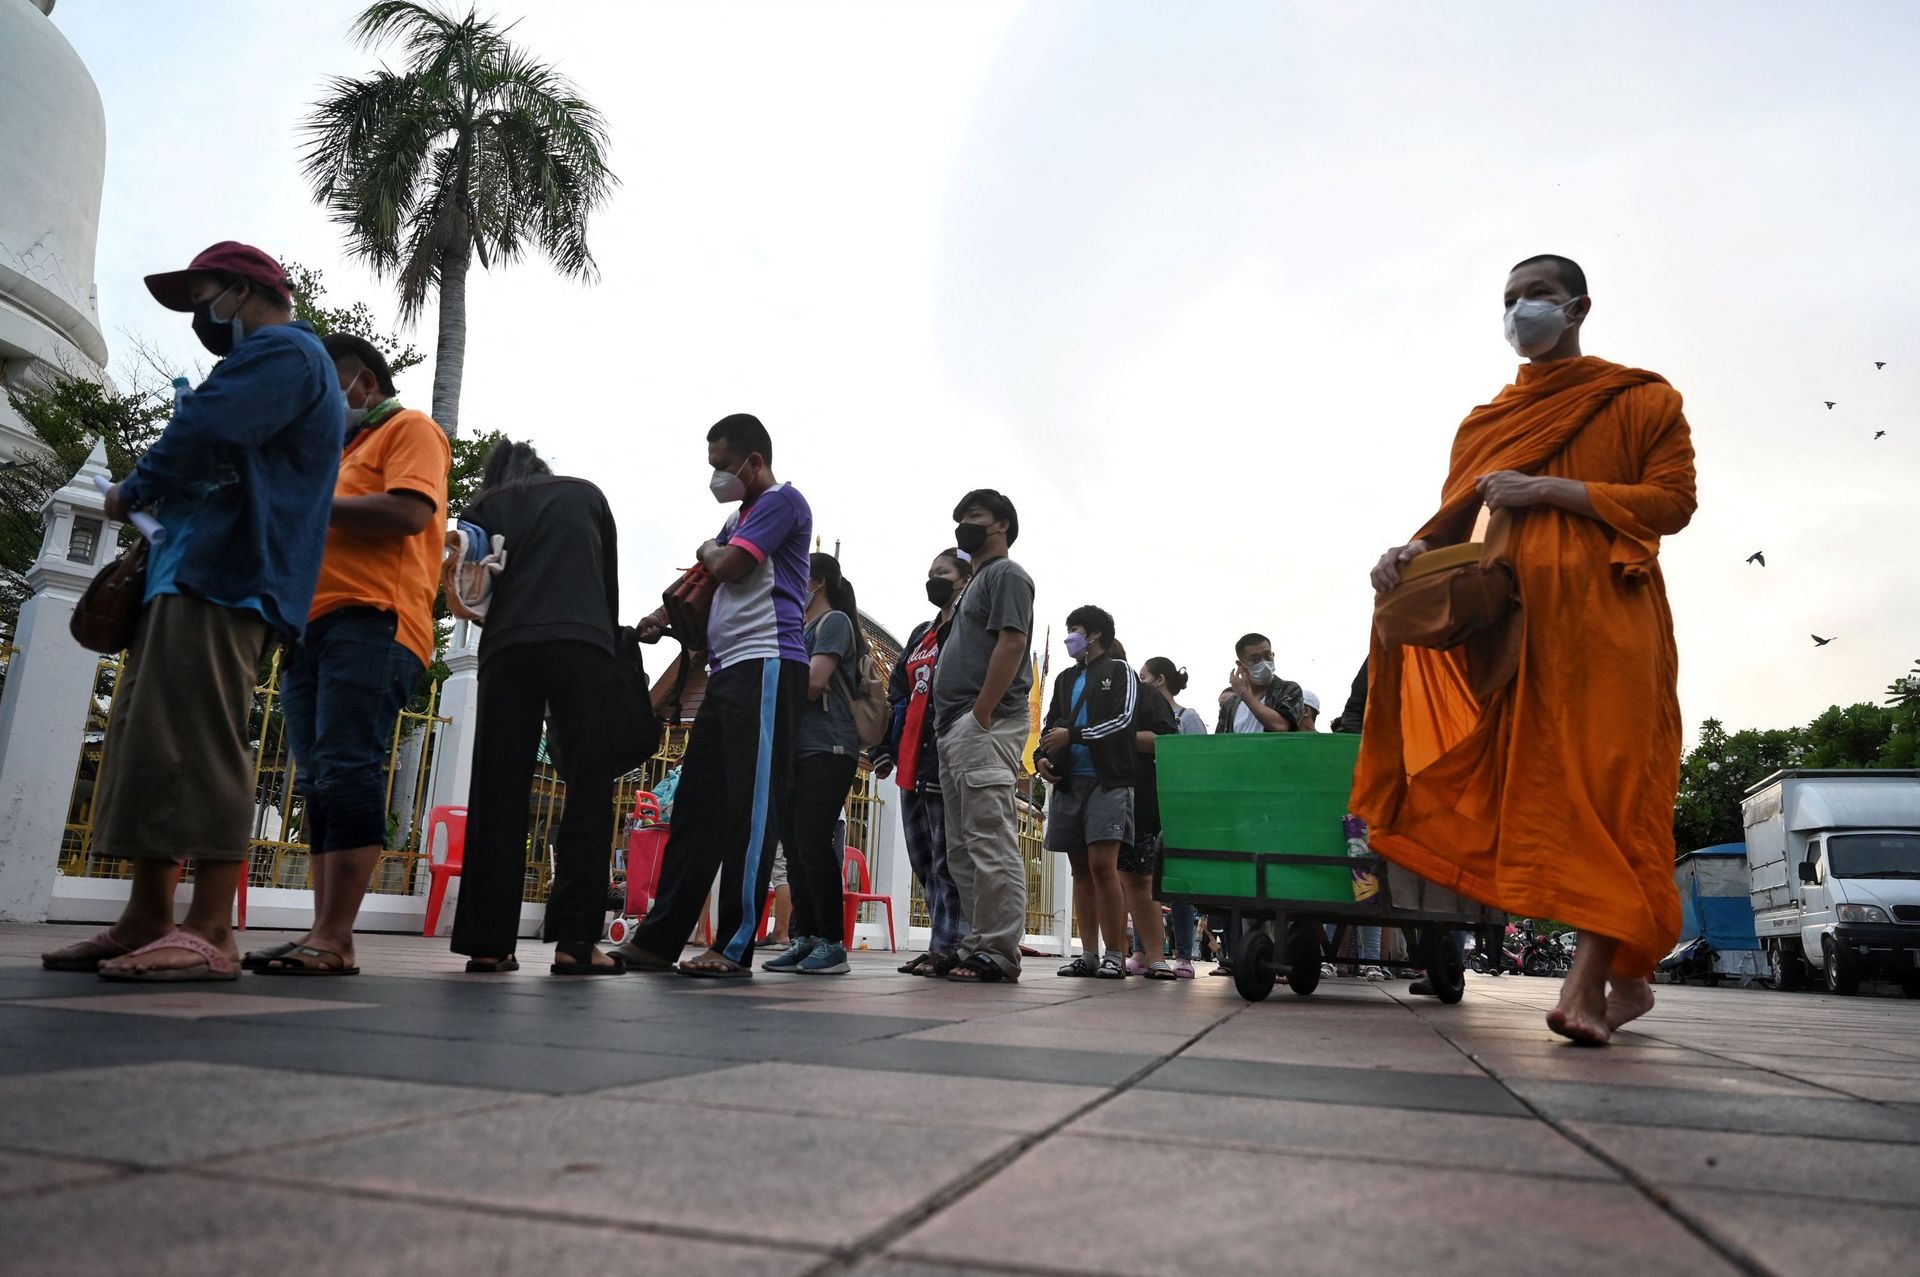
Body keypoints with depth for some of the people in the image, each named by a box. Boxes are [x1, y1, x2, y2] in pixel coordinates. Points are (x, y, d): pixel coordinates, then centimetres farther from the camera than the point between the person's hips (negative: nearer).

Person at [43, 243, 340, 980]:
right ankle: (146, 922, 11)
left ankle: (210, 934, -16)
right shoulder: (273, 361, 31)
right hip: (195, 576, 11)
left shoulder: (281, 351, -3)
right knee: (147, 746, 9)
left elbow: (204, 435, -16)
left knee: (195, 748, -16)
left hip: (221, 580, -11)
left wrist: (133, 493, 0)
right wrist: (157, 503, 16)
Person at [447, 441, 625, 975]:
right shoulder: (586, 494, 22)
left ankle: (489, 941, 0)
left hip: (508, 649, 2)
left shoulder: (483, 508, 22)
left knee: (498, 795, 3)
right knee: (589, 789, -3)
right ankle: (574, 940, -10)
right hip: (583, 645, -1)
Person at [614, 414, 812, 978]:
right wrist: (667, 618, 8)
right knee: (696, 803, 7)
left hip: (766, 665, -9)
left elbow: (729, 568, -12)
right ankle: (657, 938, 10)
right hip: (728, 669, 10)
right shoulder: (739, 517, 26)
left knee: (750, 808, -9)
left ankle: (736, 947, -6)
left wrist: (709, 550, 9)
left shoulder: (783, 501, -2)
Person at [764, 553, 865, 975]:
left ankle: (832, 943, -9)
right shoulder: (801, 629, 25)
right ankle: (804, 937, 9)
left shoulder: (834, 621, -1)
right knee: (795, 845, 5)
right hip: (797, 749, 9)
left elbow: (814, 682, -12)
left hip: (827, 748, -9)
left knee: (813, 842, -13)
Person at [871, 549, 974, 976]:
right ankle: (942, 944, 17)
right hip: (913, 765, 9)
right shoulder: (921, 635, 24)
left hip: (948, 763, -9)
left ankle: (948, 946, -2)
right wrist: (885, 748, 18)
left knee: (946, 862, -6)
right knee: (923, 861, 10)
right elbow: (897, 695, 24)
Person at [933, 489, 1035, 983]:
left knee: (990, 843, -12)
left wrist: (980, 714, -20)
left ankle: (999, 952, -10)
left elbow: (1011, 644, -15)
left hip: (983, 726, -10)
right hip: (957, 728, 11)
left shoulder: (1006, 575, -1)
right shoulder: (978, 582, 27)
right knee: (963, 848, 10)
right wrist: (951, 726, 16)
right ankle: (976, 944, 14)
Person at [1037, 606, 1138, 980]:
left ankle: (1115, 955, -7)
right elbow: (1051, 725, 20)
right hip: (1067, 781, 6)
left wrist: (1072, 735, -16)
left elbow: (1123, 721, -9)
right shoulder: (1065, 678, 21)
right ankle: (1089, 954, 9)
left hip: (1107, 780, -6)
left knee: (1102, 865, -14)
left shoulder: (1119, 671, 4)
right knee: (1081, 869, 5)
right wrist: (1042, 757, 0)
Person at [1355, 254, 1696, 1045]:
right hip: (1519, 614, 4)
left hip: (1607, 610, -3)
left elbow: (1672, 501, 0)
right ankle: (1622, 977, 6)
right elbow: (1455, 514, 12)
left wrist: (1550, 489, -9)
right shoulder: (1487, 421, 22)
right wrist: (1409, 552, -10)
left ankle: (1591, 978, -14)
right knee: (1540, 781, -4)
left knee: (1606, 779, -13)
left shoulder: (1642, 399, 11)